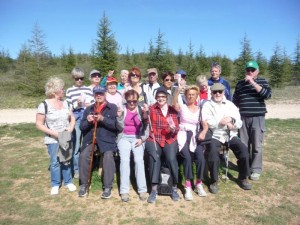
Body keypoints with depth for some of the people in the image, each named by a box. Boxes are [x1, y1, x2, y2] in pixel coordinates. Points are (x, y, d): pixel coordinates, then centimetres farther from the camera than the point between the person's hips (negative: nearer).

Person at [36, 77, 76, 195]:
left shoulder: (66, 103, 3)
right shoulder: (44, 105, -11)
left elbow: (72, 119, 10)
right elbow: (39, 124, -10)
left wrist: (70, 130, -8)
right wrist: (54, 133, -17)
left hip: (66, 138, 4)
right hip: (53, 140, -4)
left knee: (66, 161, 11)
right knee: (55, 162, 5)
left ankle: (68, 182, 26)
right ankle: (55, 184, 22)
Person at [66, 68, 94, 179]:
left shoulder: (88, 89, 12)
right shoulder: (69, 91, 6)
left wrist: (90, 105, -7)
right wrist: (76, 104, -14)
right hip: (76, 118, -2)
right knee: (76, 144, 1)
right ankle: (76, 169, 14)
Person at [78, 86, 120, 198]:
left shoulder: (112, 107, 3)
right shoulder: (88, 109, 16)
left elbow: (116, 125, -7)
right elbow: (82, 127, 11)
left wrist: (103, 119, -20)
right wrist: (88, 121, -11)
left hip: (107, 139, -3)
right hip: (90, 138, 3)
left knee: (108, 156, -27)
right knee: (83, 155, -21)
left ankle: (107, 187, -11)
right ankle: (83, 185, -1)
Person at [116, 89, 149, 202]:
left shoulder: (141, 110, 6)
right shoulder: (122, 109, 4)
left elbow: (146, 127, 6)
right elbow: (120, 127, -2)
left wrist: (142, 139, -7)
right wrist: (119, 117, -18)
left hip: (138, 138, 0)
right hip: (124, 137, 0)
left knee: (139, 160, -19)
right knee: (124, 160, -20)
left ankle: (142, 190, -12)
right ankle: (124, 191, -15)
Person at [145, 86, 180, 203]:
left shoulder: (172, 110, 10)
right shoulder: (151, 109, 6)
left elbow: (176, 129, 7)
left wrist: (173, 129, -16)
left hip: (170, 140, 1)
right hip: (154, 139, 0)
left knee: (171, 158, -23)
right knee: (154, 158, -25)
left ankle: (174, 188, -4)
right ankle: (154, 190, -13)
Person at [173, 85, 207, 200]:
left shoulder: (199, 110, 14)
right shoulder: (182, 107, 7)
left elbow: (205, 125, 4)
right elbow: (174, 104, -18)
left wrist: (203, 132, -18)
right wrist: (178, 90, -32)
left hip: (194, 136, 2)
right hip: (182, 135, -2)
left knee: (200, 157, -24)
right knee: (187, 157, -28)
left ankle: (199, 184, -4)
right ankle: (188, 186, -17)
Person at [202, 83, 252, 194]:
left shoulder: (230, 105, 12)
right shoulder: (207, 105, 3)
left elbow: (239, 124, 6)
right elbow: (207, 122, -13)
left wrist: (231, 120, -17)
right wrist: (226, 123, -14)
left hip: (230, 135, 4)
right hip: (214, 136, -3)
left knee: (243, 149, -18)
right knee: (213, 153, -29)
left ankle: (243, 178, 6)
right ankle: (214, 181, -7)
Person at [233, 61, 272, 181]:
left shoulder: (262, 81, 4)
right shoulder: (240, 83, 11)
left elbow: (267, 94, -14)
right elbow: (235, 101, 16)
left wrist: (253, 82, -16)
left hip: (258, 118, -2)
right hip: (243, 118, 3)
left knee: (256, 145, 1)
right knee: (243, 144, 7)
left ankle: (256, 170, 12)